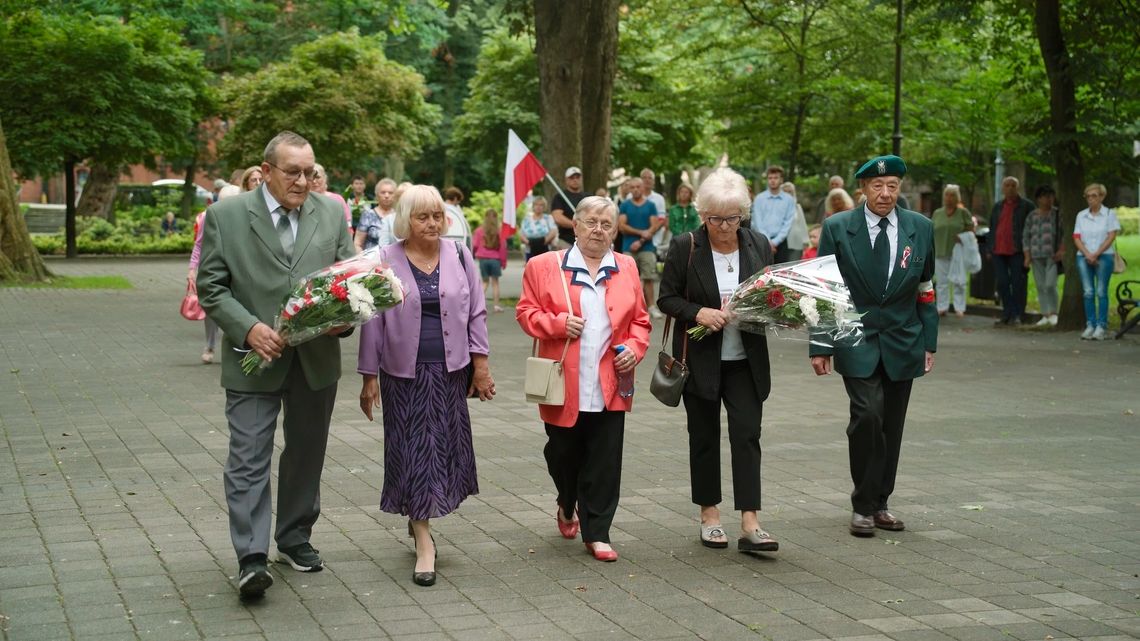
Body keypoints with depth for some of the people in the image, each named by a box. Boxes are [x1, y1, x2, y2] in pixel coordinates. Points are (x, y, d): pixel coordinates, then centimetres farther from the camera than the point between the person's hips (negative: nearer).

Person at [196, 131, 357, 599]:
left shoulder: (331, 214, 5)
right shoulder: (226, 215, -4)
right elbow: (210, 287, -4)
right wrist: (248, 328, -18)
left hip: (316, 358, 4)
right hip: (254, 358, -3)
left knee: (306, 453, 14)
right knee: (249, 459, -7)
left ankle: (295, 538, 30)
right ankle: (252, 557, -4)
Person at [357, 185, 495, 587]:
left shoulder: (458, 256, 4)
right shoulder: (386, 262, -2)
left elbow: (476, 313, 7)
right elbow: (373, 322, 0)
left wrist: (480, 365, 1)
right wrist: (369, 377, -1)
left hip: (450, 372, 2)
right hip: (404, 374, -2)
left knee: (446, 447, 8)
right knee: (412, 451, -2)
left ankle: (420, 517, 30)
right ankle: (424, 544, 1)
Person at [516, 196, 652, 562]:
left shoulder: (626, 268, 10)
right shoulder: (544, 267, 1)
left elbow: (639, 320, 13)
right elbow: (526, 312, 2)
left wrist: (634, 348, -4)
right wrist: (557, 323, -14)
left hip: (609, 387, 2)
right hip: (564, 385, -1)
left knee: (604, 463, 0)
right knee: (563, 454, 12)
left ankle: (596, 533, 9)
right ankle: (567, 506, 41)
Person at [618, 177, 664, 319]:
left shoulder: (650, 206, 8)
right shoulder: (624, 205, 8)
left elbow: (654, 227, 0)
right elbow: (621, 226, -1)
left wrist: (640, 241, -11)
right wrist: (641, 232, -10)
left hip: (646, 247, 0)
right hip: (629, 248, 0)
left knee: (648, 278, -3)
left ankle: (651, 306, -1)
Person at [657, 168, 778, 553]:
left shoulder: (759, 246, 3)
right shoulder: (685, 247, -5)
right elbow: (666, 298, -3)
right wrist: (698, 313, -19)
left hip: (745, 361, 1)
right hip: (701, 359, -1)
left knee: (747, 434, -7)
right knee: (704, 437, 8)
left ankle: (749, 525, -9)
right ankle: (709, 515, 21)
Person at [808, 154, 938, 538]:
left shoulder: (920, 228, 5)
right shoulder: (837, 229, -3)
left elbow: (925, 289, 11)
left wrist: (929, 342, 7)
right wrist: (820, 346, -5)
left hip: (903, 343, 3)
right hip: (857, 342, -3)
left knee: (891, 427, 6)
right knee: (868, 415, -17)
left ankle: (879, 503, 20)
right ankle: (863, 506, -3)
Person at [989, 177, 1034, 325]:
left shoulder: (1026, 206, 1)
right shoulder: (997, 206, 17)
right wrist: (990, 249, 14)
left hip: (1017, 252, -5)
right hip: (999, 251, 5)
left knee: (1017, 283, -3)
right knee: (1001, 283, 5)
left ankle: (1016, 315, 2)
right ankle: (1007, 314, 14)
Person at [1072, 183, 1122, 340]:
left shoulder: (1109, 214, 2)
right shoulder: (1081, 215, 11)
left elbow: (1111, 236, -4)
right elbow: (1077, 238, 6)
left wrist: (1096, 254, -11)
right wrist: (1087, 254, -8)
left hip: (1104, 256, -3)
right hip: (1084, 257, 3)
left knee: (1101, 292, -4)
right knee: (1088, 292, 0)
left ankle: (1101, 326, -3)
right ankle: (1090, 325, 4)